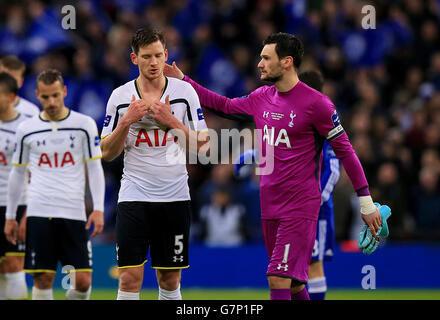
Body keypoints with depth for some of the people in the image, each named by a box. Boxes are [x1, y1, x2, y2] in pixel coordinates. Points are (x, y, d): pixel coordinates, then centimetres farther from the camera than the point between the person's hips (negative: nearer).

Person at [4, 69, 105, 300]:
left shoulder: (84, 125, 4)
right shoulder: (26, 130, 7)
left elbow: (95, 168, 5)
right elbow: (17, 173, 16)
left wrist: (98, 209, -5)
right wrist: (10, 216, 15)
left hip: (74, 212, -1)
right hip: (39, 212, 1)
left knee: (82, 281, -7)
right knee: (43, 279, -4)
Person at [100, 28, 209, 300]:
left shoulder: (184, 91, 1)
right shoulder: (120, 96, 2)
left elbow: (203, 146, 0)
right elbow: (107, 153, 3)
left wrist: (172, 121, -12)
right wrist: (127, 121, -12)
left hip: (175, 196, 1)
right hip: (134, 195, -1)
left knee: (170, 280, 6)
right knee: (130, 278, -9)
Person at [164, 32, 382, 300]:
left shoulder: (315, 103, -11)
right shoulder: (262, 98, 9)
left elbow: (345, 150, -7)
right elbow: (225, 105, 28)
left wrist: (366, 202, -7)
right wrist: (184, 81, 28)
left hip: (300, 206, -7)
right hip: (270, 205, 7)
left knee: (279, 279, -17)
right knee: (292, 284, 11)